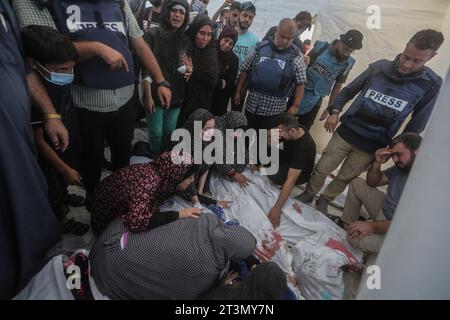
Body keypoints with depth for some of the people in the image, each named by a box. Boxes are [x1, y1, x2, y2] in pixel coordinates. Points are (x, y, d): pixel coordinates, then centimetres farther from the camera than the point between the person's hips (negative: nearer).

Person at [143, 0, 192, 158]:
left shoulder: (185, 40, 9)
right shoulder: (152, 35, -5)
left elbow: (188, 66, 20)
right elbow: (146, 69, -10)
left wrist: (189, 71, -5)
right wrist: (148, 96, -17)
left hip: (176, 96, 4)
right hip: (156, 94, -4)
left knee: (170, 133, 13)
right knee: (156, 134, 1)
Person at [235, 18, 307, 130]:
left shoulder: (296, 58, -3)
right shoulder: (260, 49, 0)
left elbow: (300, 84, 0)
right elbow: (245, 71, 7)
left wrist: (295, 106, -7)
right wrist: (238, 91, 4)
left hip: (275, 109, -1)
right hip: (252, 105, 2)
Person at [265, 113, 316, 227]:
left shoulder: (304, 147, -38)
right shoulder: (292, 129, -19)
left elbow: (291, 180, -42)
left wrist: (277, 208, -43)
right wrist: (271, 135, -36)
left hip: (299, 173, -6)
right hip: (288, 158, 7)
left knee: (274, 176, -33)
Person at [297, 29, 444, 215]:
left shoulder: (432, 85, -7)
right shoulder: (379, 67, -5)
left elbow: (416, 126, 1)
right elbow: (349, 91, 7)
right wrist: (335, 112, -7)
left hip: (371, 146, 0)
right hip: (346, 133, 1)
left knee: (345, 178, 12)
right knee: (322, 169, 6)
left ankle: (324, 201, 36)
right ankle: (309, 194, 31)